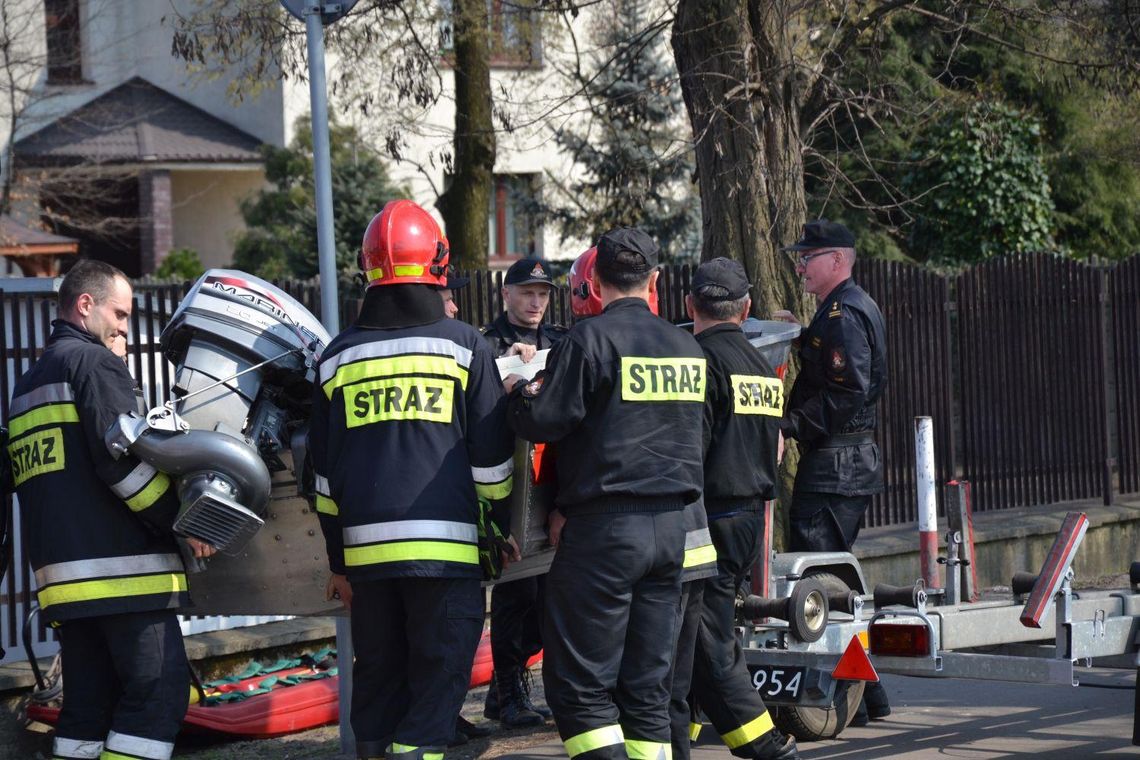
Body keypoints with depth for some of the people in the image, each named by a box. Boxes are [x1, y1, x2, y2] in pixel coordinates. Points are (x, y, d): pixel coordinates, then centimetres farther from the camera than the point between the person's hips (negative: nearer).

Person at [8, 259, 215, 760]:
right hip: (122, 568, -9)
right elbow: (121, 459, -16)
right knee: (159, 692, -10)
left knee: (90, 700, 10)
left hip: (60, 573, 9)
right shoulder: (94, 361, -5)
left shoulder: (28, 385, 23)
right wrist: (183, 522, -10)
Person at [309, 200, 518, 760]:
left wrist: (337, 559, 21)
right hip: (446, 543, -3)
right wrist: (504, 526, 15)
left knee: (378, 673, 13)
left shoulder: (338, 356, 10)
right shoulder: (463, 345, 1)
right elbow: (491, 456, 3)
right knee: (440, 668, -1)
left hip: (366, 544, 3)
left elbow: (325, 470, 14)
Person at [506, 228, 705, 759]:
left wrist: (518, 392, 9)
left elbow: (543, 421, -13)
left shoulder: (590, 340, -10)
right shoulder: (687, 348, 11)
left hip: (604, 526, -7)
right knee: (647, 686, 11)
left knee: (579, 683, -3)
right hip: (671, 526, 7)